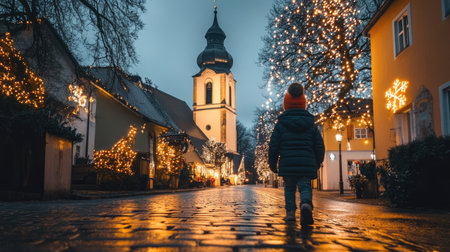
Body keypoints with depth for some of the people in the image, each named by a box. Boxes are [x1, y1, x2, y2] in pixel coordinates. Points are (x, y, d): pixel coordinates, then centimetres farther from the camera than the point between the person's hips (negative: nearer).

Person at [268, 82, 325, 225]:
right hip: (307, 165, 0)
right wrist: (317, 163, 21)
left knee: (289, 188, 16)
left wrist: (272, 165, 12)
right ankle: (306, 204, -29)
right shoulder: (311, 125, 8)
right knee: (305, 187, 1)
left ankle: (290, 212, 6)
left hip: (287, 165, 0)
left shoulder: (280, 125, 2)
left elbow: (273, 147, 1)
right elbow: (320, 147, 9)